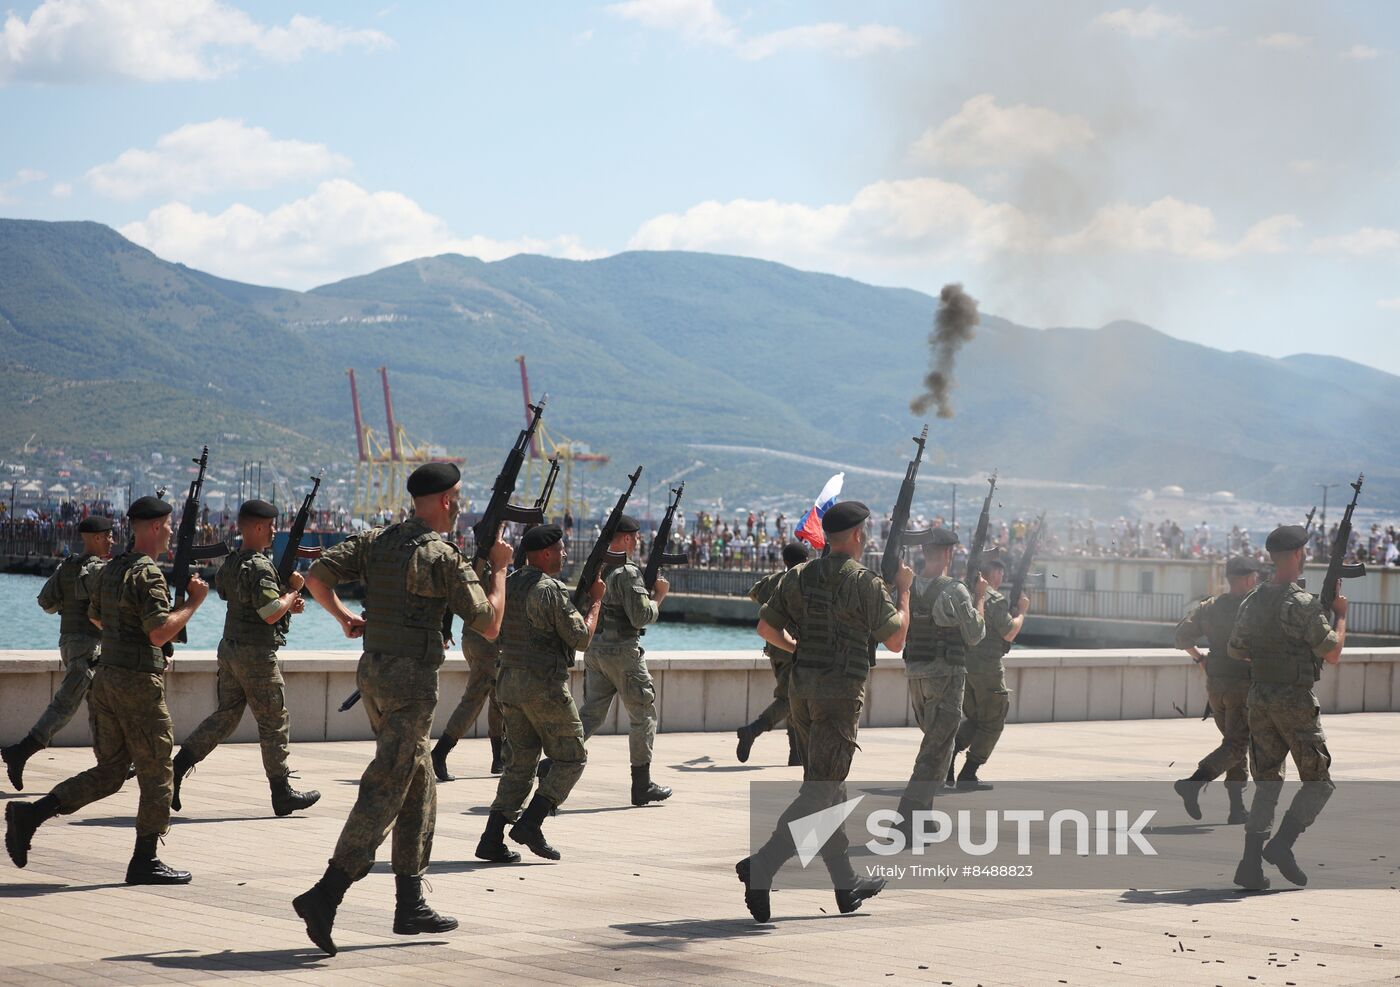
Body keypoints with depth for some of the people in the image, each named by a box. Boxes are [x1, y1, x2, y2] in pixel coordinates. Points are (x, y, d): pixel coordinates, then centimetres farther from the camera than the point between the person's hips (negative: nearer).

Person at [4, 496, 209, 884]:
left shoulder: (111, 569, 12)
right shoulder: (148, 573, -15)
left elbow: (96, 617, 27)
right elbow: (159, 634, -22)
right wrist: (193, 601, -12)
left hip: (106, 678, 8)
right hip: (139, 683, -8)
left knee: (108, 772, 12)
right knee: (156, 775, 4)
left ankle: (30, 814, -1)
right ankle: (145, 862, 9)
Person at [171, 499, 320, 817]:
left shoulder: (230, 563, 11)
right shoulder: (260, 566, -19)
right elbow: (271, 614, -23)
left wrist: (288, 607, 11)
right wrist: (294, 589, -8)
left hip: (230, 649, 8)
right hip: (256, 654, -8)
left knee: (225, 716, 14)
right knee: (275, 724, 3)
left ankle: (178, 767, 1)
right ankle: (282, 793, 11)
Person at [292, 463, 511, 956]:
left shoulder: (375, 540, 8)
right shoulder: (443, 556, -12)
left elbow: (317, 574, 2)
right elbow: (489, 625, -7)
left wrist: (343, 616, 16)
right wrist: (500, 568, 5)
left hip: (372, 673, 8)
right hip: (411, 679, -8)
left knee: (419, 787, 16)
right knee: (385, 791, -9)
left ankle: (411, 905, 18)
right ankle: (325, 896, -18)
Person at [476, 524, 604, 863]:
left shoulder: (508, 585, 10)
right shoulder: (551, 590, -14)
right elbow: (580, 639, -12)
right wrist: (596, 601, 2)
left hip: (510, 683, 8)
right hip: (545, 687, -8)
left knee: (521, 762, 13)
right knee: (570, 759, 5)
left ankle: (492, 838, 3)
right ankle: (530, 823, -8)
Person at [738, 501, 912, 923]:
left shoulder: (799, 576, 8)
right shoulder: (866, 583, -10)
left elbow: (766, 626, 9)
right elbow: (895, 641, -3)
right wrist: (903, 590, 9)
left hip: (801, 687, 7)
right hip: (840, 693, -7)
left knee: (830, 790, 16)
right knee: (819, 793, -7)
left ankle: (847, 885, 23)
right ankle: (761, 867, -22)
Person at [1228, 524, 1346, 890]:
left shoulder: (1251, 603, 5)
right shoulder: (1303, 604, -16)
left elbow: (1235, 650, 16)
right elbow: (1332, 654, -12)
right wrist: (1341, 615, 2)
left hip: (1259, 699, 6)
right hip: (1295, 701, -6)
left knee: (1267, 783, 12)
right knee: (1318, 781, 7)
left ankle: (1251, 863, 4)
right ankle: (1282, 843, -8)